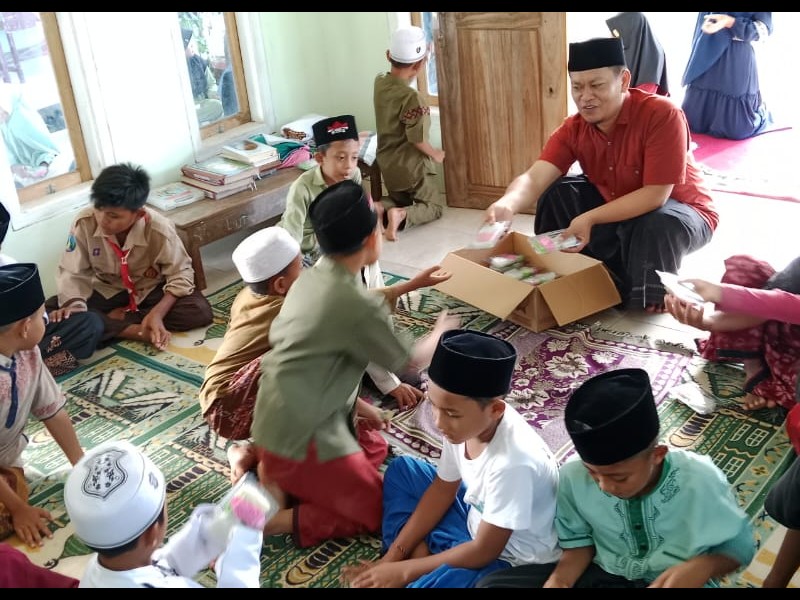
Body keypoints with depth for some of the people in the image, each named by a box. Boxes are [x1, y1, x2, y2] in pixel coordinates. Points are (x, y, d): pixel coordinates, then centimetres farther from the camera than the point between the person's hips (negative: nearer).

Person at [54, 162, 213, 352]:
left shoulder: (159, 230, -27)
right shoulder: (84, 223, -22)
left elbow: (181, 274, -18)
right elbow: (71, 272, -14)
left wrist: (157, 313, -33)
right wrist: (74, 305, -35)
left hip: (150, 291, -1)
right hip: (106, 292, 1)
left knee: (200, 311, -28)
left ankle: (117, 317, -16)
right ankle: (138, 331, -27)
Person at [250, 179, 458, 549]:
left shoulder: (310, 279, 3)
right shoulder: (358, 305, -22)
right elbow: (413, 360, -5)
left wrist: (356, 404, 14)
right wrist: (441, 332, 14)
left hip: (277, 424, 8)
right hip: (301, 438, -8)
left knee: (375, 447, 26)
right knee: (381, 512, 5)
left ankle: (275, 472, 12)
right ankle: (278, 521, -6)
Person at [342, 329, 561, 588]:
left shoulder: (514, 462, -36)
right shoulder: (464, 422, -16)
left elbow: (483, 552, -24)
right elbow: (443, 489, 1)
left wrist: (404, 571, -16)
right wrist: (392, 557, -2)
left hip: (511, 561, -8)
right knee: (401, 470, 9)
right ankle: (421, 557, -2)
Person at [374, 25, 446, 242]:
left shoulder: (379, 82, -6)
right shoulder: (413, 98, -27)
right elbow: (417, 139, -22)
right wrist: (436, 154, -3)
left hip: (387, 162, 7)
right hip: (412, 166, -7)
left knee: (399, 199, 30)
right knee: (434, 206, 14)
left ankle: (379, 207, -4)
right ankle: (401, 215, -16)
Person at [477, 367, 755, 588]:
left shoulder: (699, 480, -23)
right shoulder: (574, 476, -17)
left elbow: (739, 546, -6)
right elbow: (580, 541, 0)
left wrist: (703, 566, -27)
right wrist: (559, 580, -20)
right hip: (602, 576, 2)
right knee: (492, 584, -15)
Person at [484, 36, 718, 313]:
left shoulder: (662, 114, -29)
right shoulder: (573, 129, -13)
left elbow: (656, 195, -32)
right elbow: (535, 178, -27)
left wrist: (589, 219, -39)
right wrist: (507, 204, -50)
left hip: (681, 212, -5)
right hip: (616, 210, 5)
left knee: (658, 224, -38)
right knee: (558, 192, -12)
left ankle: (651, 300, -9)